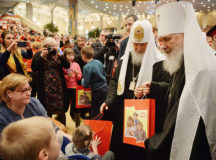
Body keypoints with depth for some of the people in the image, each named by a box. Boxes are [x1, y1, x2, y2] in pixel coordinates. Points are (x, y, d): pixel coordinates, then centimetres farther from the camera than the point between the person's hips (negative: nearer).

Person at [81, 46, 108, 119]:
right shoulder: (99, 62, 2)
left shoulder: (87, 67, -19)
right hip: (105, 87, 7)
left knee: (95, 114, 5)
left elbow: (86, 85, -17)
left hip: (97, 91, -7)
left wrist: (82, 81, 3)